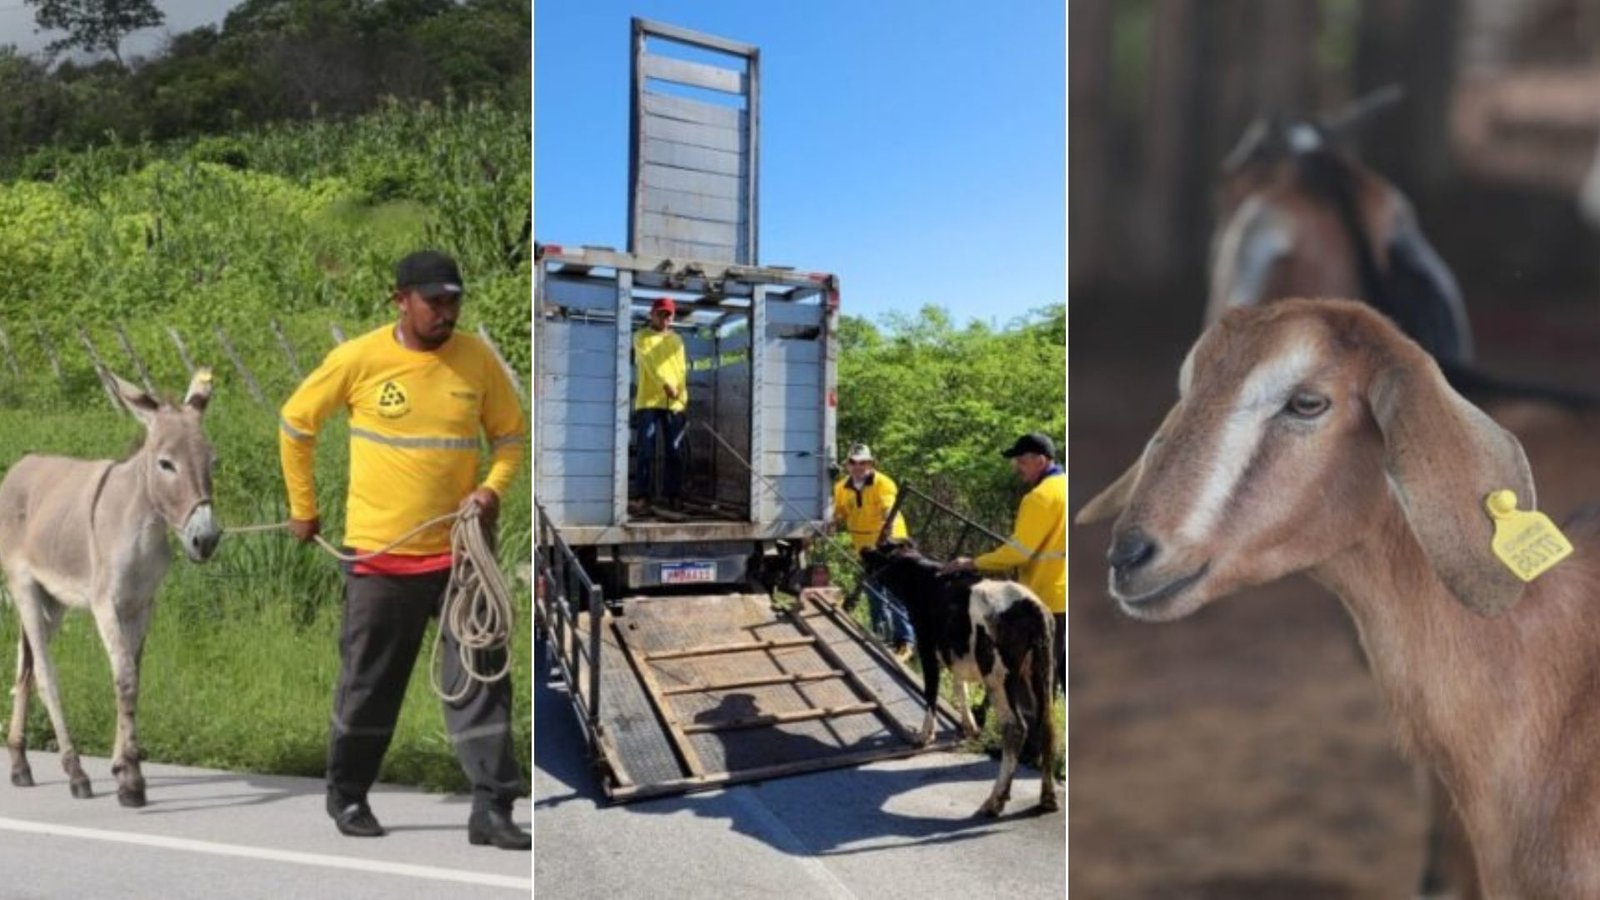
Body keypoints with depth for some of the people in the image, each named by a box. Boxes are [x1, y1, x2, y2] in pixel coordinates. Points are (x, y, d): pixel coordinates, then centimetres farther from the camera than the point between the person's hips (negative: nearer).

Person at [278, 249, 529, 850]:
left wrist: (494, 487, -9)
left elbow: (510, 435, 9)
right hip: (380, 552, -1)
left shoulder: (478, 359, -1)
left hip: (460, 549, 1)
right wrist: (303, 507, 8)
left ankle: (492, 807, 9)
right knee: (369, 683, 12)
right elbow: (295, 423, 6)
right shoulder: (359, 358, -6)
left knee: (482, 678, 0)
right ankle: (347, 795, 34)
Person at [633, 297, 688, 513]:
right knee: (646, 451, -6)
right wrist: (665, 384, -25)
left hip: (675, 403, 3)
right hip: (649, 401, -3)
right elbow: (650, 362, -10)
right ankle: (644, 495, -4)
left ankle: (674, 495, 6)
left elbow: (682, 369, 12)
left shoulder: (677, 339, 19)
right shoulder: (642, 337, 7)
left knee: (675, 452, 2)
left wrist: (682, 397, -3)